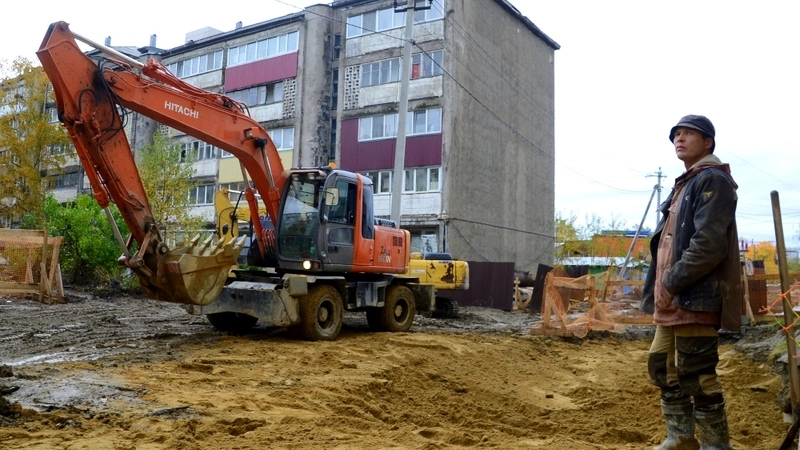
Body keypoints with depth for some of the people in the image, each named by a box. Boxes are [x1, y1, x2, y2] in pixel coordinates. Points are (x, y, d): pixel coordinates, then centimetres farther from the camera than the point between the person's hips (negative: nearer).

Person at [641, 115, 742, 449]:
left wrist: (672, 284, -17)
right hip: (672, 297, 10)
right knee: (662, 366, 15)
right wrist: (661, 287, 12)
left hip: (696, 298, -10)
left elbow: (709, 244, -20)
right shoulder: (683, 186, 22)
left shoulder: (712, 180, -7)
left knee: (695, 375, -5)